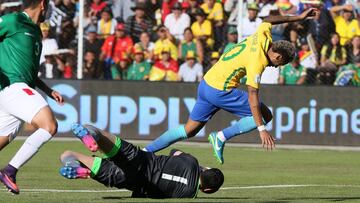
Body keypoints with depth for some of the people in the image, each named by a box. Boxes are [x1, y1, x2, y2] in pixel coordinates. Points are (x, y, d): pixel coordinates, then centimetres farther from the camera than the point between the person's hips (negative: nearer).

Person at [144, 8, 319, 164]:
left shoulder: (262, 35, 2)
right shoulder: (257, 61, -21)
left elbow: (268, 20, 26)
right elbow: (252, 96, -25)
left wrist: (298, 17, 30)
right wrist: (261, 129, -27)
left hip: (206, 83, 9)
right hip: (220, 91, -9)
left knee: (188, 131, 14)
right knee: (265, 115, -7)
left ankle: (145, 152, 10)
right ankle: (221, 137, -6)